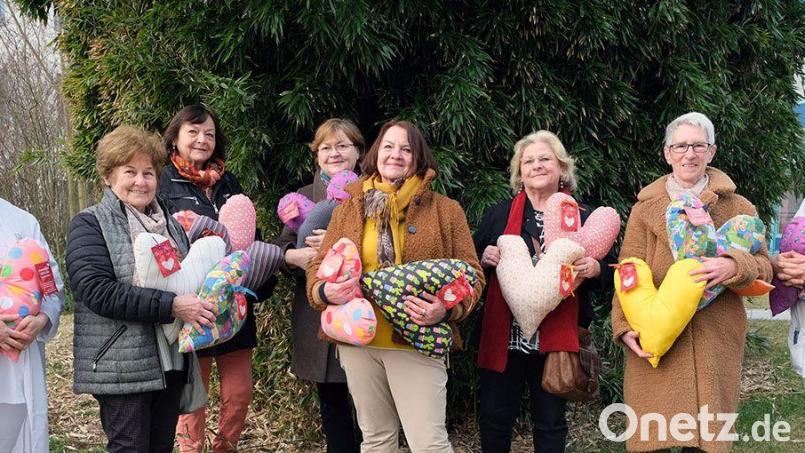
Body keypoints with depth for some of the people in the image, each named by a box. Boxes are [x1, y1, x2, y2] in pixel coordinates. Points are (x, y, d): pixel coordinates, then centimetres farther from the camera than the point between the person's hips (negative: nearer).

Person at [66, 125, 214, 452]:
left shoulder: (169, 223, 14)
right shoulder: (90, 225, -5)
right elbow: (98, 291, -18)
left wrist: (203, 300, 1)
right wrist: (171, 306, -24)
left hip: (171, 360, 6)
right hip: (122, 366, -6)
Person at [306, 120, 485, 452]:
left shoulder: (446, 210, 4)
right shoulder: (350, 209, 10)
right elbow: (318, 265, 12)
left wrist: (448, 310, -18)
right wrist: (326, 291, -11)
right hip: (357, 341, 3)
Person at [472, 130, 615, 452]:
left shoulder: (584, 218, 5)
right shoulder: (498, 215, 8)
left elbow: (611, 273, 6)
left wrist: (595, 269, -16)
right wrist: (484, 258, -10)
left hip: (556, 339, -1)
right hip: (504, 337, 1)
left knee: (551, 424, 10)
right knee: (494, 419, 5)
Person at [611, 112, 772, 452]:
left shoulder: (737, 207, 10)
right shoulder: (645, 207, 10)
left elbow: (763, 267, 6)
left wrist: (735, 267, -17)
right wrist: (624, 325, -8)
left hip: (715, 344, 0)